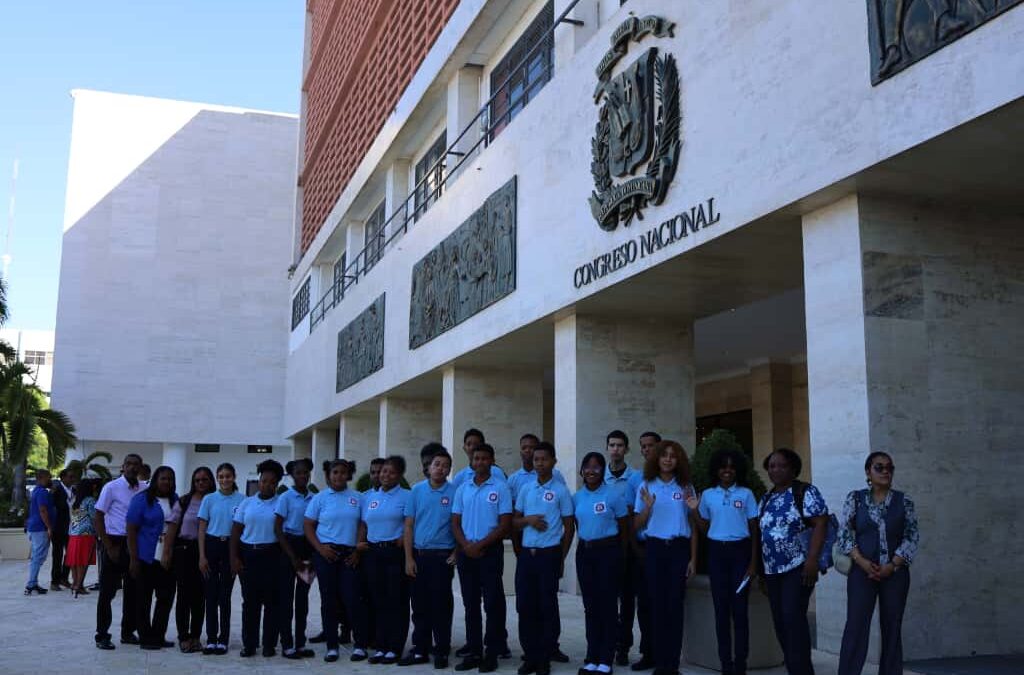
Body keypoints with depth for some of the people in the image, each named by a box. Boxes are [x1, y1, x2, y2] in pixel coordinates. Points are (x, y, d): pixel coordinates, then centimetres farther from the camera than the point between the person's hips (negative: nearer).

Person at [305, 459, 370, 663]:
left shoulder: (357, 497, 7)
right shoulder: (320, 498, 5)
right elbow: (308, 525, 4)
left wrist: (358, 551, -3)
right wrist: (320, 548, -9)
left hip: (350, 554, 0)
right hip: (326, 553, 0)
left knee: (353, 598, -6)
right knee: (328, 599, 4)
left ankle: (359, 645, 5)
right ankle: (332, 646, 13)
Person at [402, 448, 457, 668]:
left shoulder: (454, 492, -2)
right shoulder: (417, 490, 3)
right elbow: (408, 526, 4)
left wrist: (457, 553, -6)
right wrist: (409, 558, -1)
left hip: (443, 556, -2)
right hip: (419, 555, 2)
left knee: (441, 605, 2)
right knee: (420, 605, 9)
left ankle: (441, 651, 11)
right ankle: (420, 650, 18)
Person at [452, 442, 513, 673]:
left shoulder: (500, 488, -3)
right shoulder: (462, 489, 10)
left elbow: (505, 524, -8)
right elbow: (455, 523, 10)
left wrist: (481, 545, -13)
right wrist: (466, 545, -7)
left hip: (490, 551, -4)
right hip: (466, 552, 4)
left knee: (493, 603, -1)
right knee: (471, 604, 9)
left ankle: (492, 653, 6)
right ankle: (473, 652, 16)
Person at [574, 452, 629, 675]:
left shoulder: (614, 494, -6)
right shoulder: (577, 497, 7)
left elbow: (624, 528, -2)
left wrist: (622, 556, -1)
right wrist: (585, 546, 10)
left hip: (608, 551, -4)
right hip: (584, 552, 5)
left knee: (608, 605, 0)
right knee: (590, 605, 9)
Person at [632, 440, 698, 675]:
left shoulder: (686, 487, 5)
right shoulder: (646, 486, 4)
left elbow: (693, 526, 8)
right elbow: (637, 525, 5)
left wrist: (693, 559, 3)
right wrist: (648, 506, -13)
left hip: (679, 548, 0)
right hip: (655, 548, 0)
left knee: (675, 605, 0)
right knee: (657, 604, 2)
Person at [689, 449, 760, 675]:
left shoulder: (746, 494, 0)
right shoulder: (707, 495, 6)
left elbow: (754, 530, 2)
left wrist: (753, 562, -4)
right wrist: (695, 510, -4)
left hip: (740, 551, -2)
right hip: (717, 552, 2)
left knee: (739, 608, -2)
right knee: (721, 608, 5)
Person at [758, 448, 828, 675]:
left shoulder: (806, 492, -3)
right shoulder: (766, 499, 16)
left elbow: (820, 524, -11)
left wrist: (812, 559, -20)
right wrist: (759, 568, 15)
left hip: (798, 567, -7)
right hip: (772, 571, 7)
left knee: (793, 618, -15)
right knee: (780, 622, 6)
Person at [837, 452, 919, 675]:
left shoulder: (904, 502, 6)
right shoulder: (854, 498, 4)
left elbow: (912, 537, 1)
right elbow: (844, 533, 1)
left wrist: (892, 565, -10)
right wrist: (861, 561, -12)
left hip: (895, 572, 1)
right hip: (862, 571, -1)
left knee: (892, 628, 5)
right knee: (856, 627, -6)